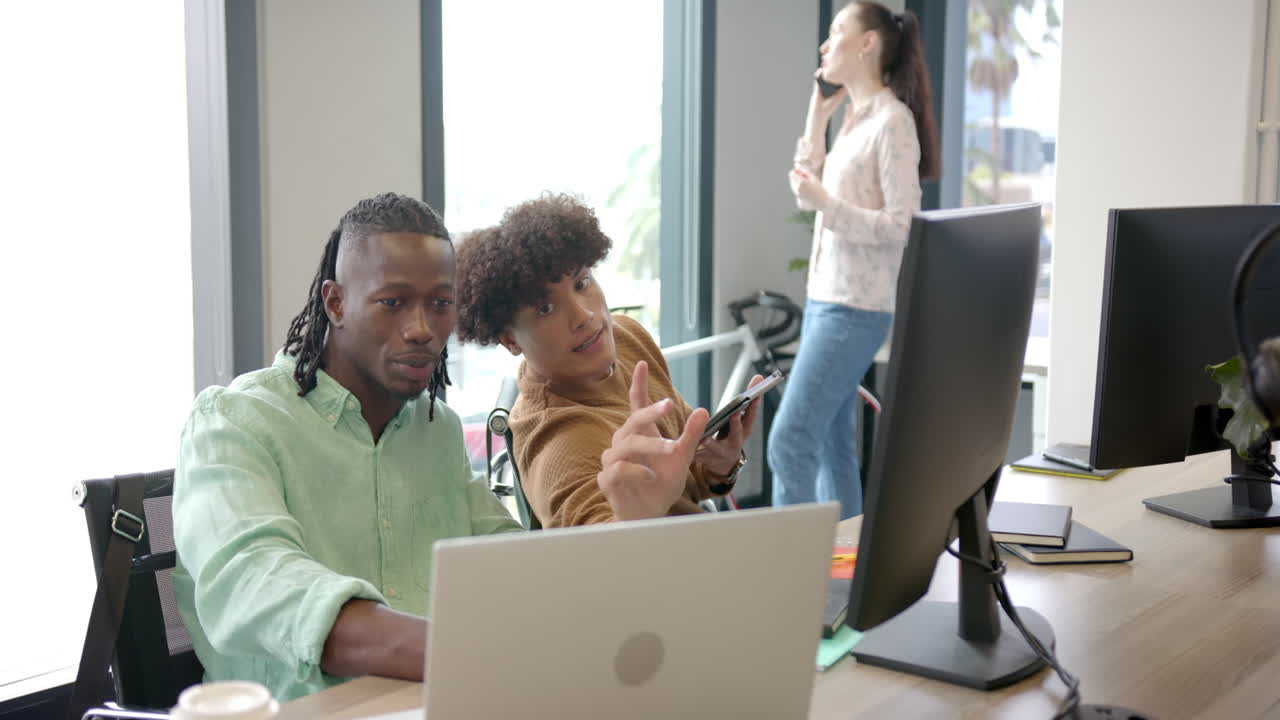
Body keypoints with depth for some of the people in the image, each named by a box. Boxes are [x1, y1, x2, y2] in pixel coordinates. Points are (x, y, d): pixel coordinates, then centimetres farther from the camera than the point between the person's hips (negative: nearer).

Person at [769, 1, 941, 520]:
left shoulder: (892, 120, -11)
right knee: (831, 443, 11)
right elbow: (809, 194, 19)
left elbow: (901, 226, -16)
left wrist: (825, 202, -21)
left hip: (855, 308, -9)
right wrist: (817, 118, 13)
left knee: (789, 440, -12)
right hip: (825, 299, 9)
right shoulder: (854, 118, 15)